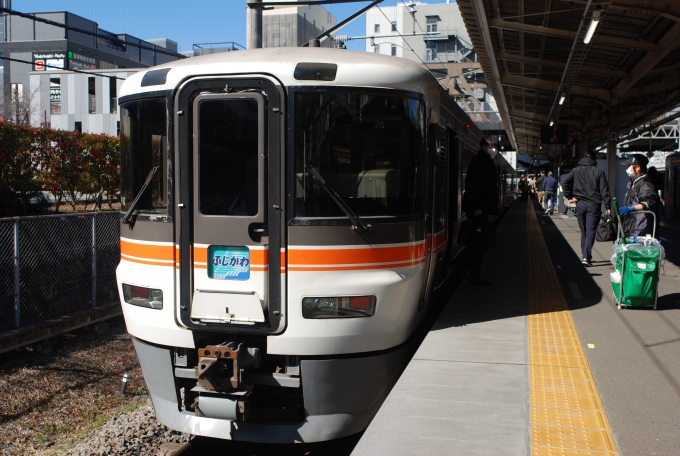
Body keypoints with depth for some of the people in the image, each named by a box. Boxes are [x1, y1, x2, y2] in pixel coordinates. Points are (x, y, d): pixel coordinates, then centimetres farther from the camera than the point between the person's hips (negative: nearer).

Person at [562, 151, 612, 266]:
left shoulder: (576, 170, 5)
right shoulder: (599, 172, -1)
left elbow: (564, 183, -5)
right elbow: (604, 190, -4)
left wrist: (570, 196, 2)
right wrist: (608, 206, -3)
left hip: (580, 204, 2)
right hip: (594, 205, -2)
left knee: (584, 231, 15)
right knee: (591, 231, -4)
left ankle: (585, 255, 20)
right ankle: (586, 257, -16)